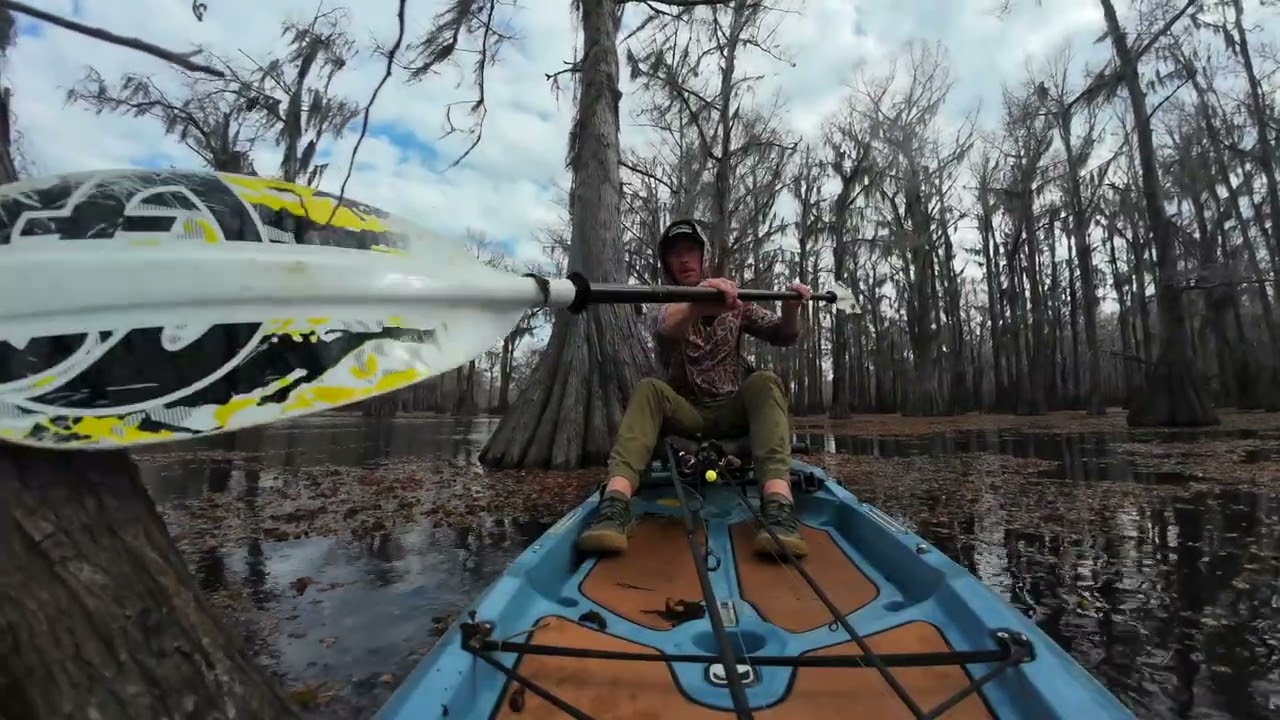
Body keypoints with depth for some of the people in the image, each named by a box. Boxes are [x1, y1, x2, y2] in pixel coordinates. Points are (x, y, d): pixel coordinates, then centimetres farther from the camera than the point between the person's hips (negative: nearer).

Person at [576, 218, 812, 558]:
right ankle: (615, 505, -47)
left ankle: (779, 507, -45)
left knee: (764, 382, -28)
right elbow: (667, 326, -25)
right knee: (648, 389, -30)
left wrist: (790, 309, -20)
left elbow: (783, 336, 5)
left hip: (732, 411, 2)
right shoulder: (663, 305, 1)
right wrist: (697, 305, -50)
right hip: (685, 413, -1)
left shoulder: (734, 300, 11)